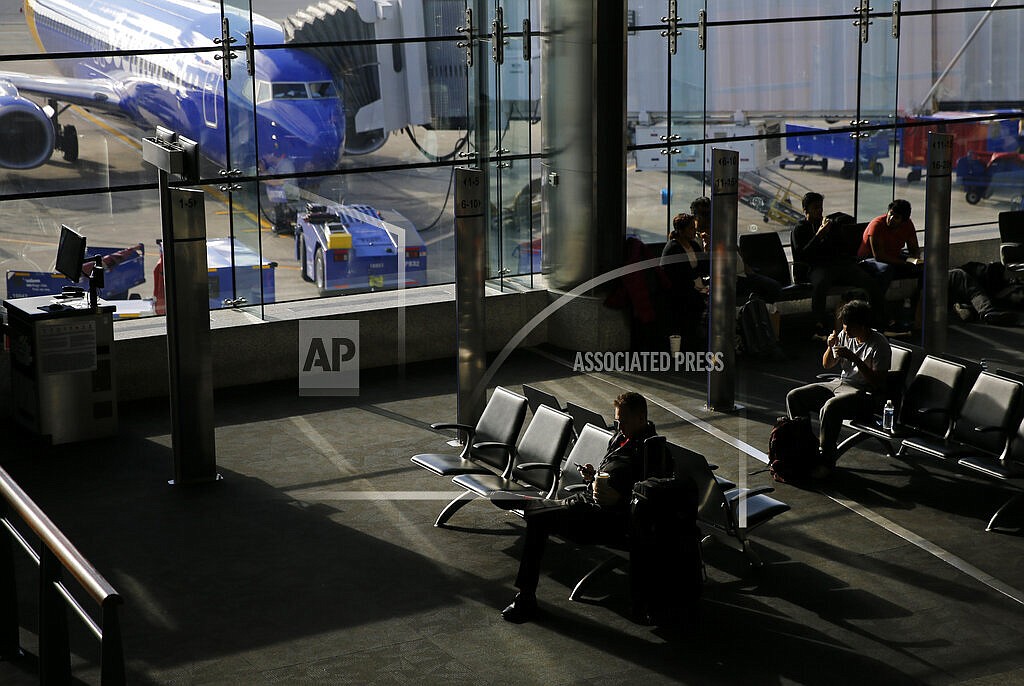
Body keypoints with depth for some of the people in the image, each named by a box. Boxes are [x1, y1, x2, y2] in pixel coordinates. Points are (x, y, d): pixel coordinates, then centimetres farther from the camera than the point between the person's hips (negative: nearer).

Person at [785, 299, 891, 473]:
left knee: (830, 407, -37)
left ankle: (826, 461, -28)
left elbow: (878, 382, -21)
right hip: (840, 384, 8)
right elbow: (827, 365, 16)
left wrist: (853, 358, -26)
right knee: (794, 397, -3)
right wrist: (831, 347, -6)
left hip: (865, 393, -8)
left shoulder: (879, 344, -14)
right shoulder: (844, 335, 6)